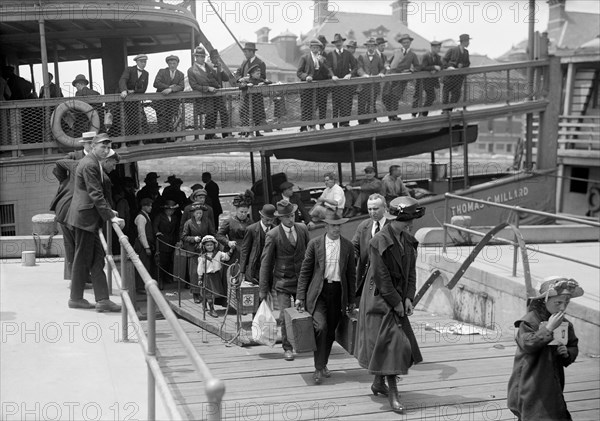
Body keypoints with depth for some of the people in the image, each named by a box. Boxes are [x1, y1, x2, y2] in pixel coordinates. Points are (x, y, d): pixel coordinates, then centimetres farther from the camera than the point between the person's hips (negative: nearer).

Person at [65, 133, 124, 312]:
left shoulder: (94, 163, 15)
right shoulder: (89, 165, -17)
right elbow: (96, 194, -21)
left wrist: (108, 210, 16)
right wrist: (111, 216, -21)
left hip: (89, 216, 10)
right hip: (85, 216, -10)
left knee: (97, 258, 8)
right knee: (83, 258, -1)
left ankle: (102, 299, 9)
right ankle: (76, 299, 9)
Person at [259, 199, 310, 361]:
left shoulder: (302, 229, 1)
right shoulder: (273, 235, -10)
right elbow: (266, 262, -5)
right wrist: (263, 289, -5)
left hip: (302, 280, 3)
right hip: (283, 282, -3)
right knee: (285, 316, -6)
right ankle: (287, 348, 9)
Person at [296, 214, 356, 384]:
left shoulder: (348, 246, 5)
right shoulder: (314, 244, 0)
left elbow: (351, 274, 11)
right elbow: (305, 271, 3)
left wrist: (351, 300, 10)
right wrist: (300, 296, -1)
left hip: (338, 292, 2)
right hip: (318, 292, -2)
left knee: (330, 332, 7)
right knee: (321, 327, -18)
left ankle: (323, 364, 27)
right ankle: (319, 368, -8)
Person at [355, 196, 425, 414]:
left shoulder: (409, 240, 4)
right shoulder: (379, 242, -18)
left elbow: (411, 271, 7)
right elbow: (381, 277, -18)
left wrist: (408, 298, -4)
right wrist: (396, 302, -15)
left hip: (398, 298, 7)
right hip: (380, 299, -7)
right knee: (391, 342, -9)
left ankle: (378, 383, 31)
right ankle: (393, 395, -4)